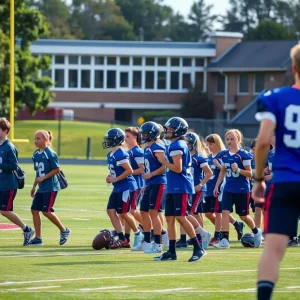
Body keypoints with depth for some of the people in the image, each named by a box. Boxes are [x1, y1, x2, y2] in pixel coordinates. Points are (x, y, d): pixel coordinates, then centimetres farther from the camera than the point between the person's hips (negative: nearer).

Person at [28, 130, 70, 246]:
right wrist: (34, 186, 18)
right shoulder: (36, 154, 11)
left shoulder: (50, 153, -13)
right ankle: (38, 238, 8)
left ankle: (64, 230, 8)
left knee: (46, 211, -11)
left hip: (51, 187, -8)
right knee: (34, 210, 2)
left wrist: (44, 177, -19)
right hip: (41, 188, 8)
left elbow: (57, 169, -14)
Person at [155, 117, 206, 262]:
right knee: (170, 218, 8)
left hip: (181, 188, -10)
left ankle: (198, 248, -5)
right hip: (173, 188, 10)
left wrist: (164, 161, -9)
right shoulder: (176, 145, 16)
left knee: (180, 217, -10)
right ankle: (171, 252, 11)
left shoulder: (176, 146, -14)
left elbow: (178, 168, -19)